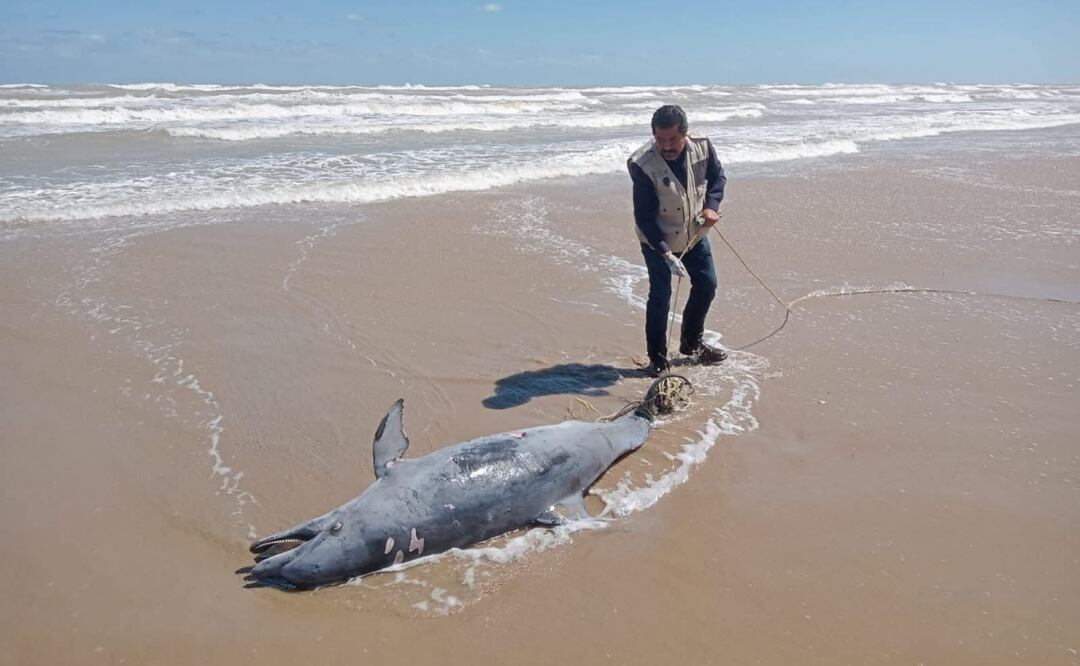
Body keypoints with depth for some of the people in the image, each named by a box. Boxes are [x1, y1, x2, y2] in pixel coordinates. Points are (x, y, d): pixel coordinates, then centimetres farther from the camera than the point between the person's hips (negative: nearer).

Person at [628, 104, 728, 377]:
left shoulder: (702, 147, -17)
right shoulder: (642, 165, -29)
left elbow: (718, 176, 4)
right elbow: (644, 218, -26)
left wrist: (712, 205, -14)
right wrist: (666, 254, -32)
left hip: (695, 233, 5)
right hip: (658, 241, -5)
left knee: (707, 284, 13)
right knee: (660, 296, -2)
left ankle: (691, 342, 34)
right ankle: (657, 358, 14)